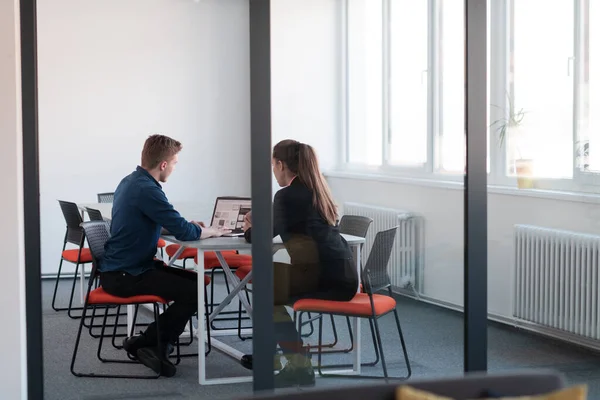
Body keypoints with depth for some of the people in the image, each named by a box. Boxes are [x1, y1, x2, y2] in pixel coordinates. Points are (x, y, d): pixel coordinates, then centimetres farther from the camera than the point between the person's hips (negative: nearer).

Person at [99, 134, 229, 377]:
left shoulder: (131, 181, 10)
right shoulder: (146, 190, -22)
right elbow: (184, 233, -23)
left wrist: (189, 225, 13)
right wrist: (212, 231, -4)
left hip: (123, 267, 10)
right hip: (124, 277, -10)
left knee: (194, 281, 12)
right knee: (194, 292, -17)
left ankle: (159, 344, 11)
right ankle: (144, 343, -2)